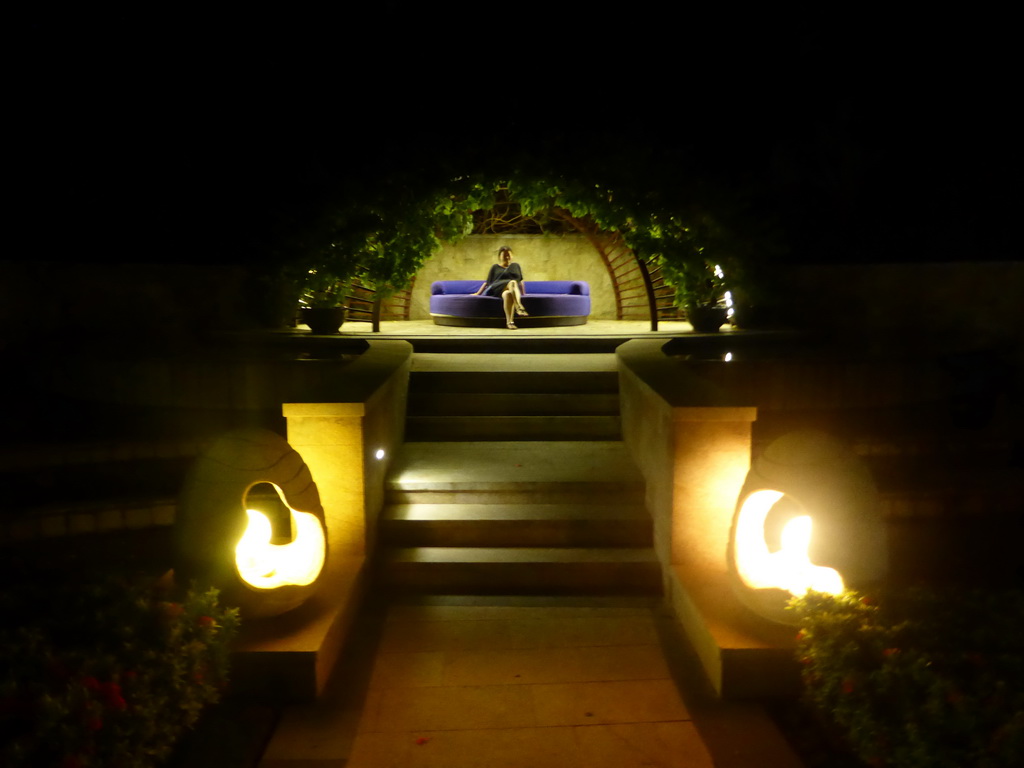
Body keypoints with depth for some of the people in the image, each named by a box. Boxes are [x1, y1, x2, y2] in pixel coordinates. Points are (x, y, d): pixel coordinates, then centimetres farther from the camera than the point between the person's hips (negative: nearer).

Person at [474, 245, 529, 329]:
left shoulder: (516, 266, 28)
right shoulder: (495, 267, 23)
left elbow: (521, 281, 29)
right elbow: (487, 282, 21)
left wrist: (523, 294, 23)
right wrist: (478, 293, 16)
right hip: (497, 290, -1)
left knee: (507, 294, -40)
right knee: (512, 283, -36)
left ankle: (510, 322, -57)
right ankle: (519, 308, -58)